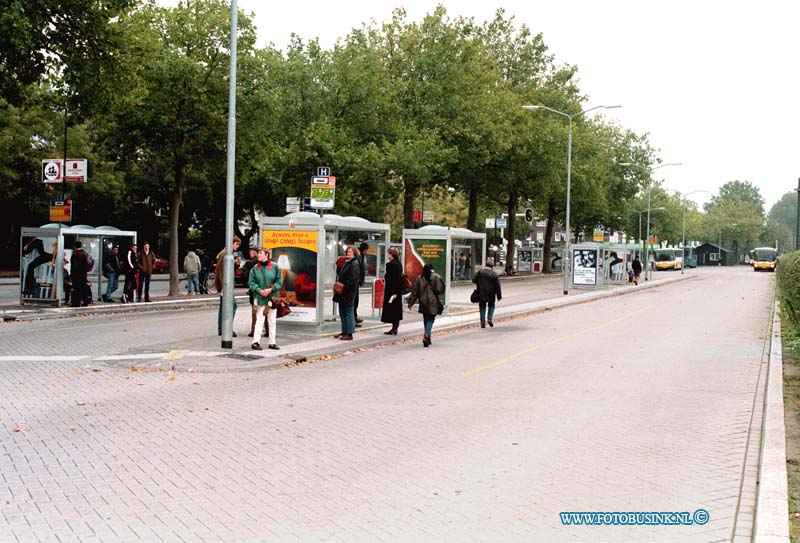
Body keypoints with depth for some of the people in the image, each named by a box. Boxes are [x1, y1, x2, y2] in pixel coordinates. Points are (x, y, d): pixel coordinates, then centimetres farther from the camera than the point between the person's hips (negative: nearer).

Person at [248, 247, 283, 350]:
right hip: (260, 298, -1)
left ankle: (272, 342, 17)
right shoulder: (255, 268, 1)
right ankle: (256, 341, -2)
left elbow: (279, 281, -2)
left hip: (272, 298, 1)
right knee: (259, 320, -3)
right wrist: (259, 290, -15)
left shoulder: (275, 267, -2)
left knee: (272, 321, 9)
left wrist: (271, 289, -14)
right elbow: (251, 282, 0)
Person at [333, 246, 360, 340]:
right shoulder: (346, 262, 16)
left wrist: (344, 287, -20)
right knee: (342, 311, 14)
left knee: (348, 312, -5)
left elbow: (353, 279, -20)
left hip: (349, 292, -10)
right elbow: (340, 275, 23)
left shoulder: (354, 264, -13)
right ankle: (344, 331, 22)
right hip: (342, 292, 10)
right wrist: (338, 282, 9)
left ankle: (349, 334, 0)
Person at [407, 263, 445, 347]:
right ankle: (426, 336, -20)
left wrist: (411, 302, 6)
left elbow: (414, 291, 2)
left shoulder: (419, 278, 0)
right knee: (431, 319, 0)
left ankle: (427, 338, 22)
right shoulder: (436, 277, -9)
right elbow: (440, 290, -11)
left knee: (426, 319, 15)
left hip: (423, 302, 3)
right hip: (433, 303, -3)